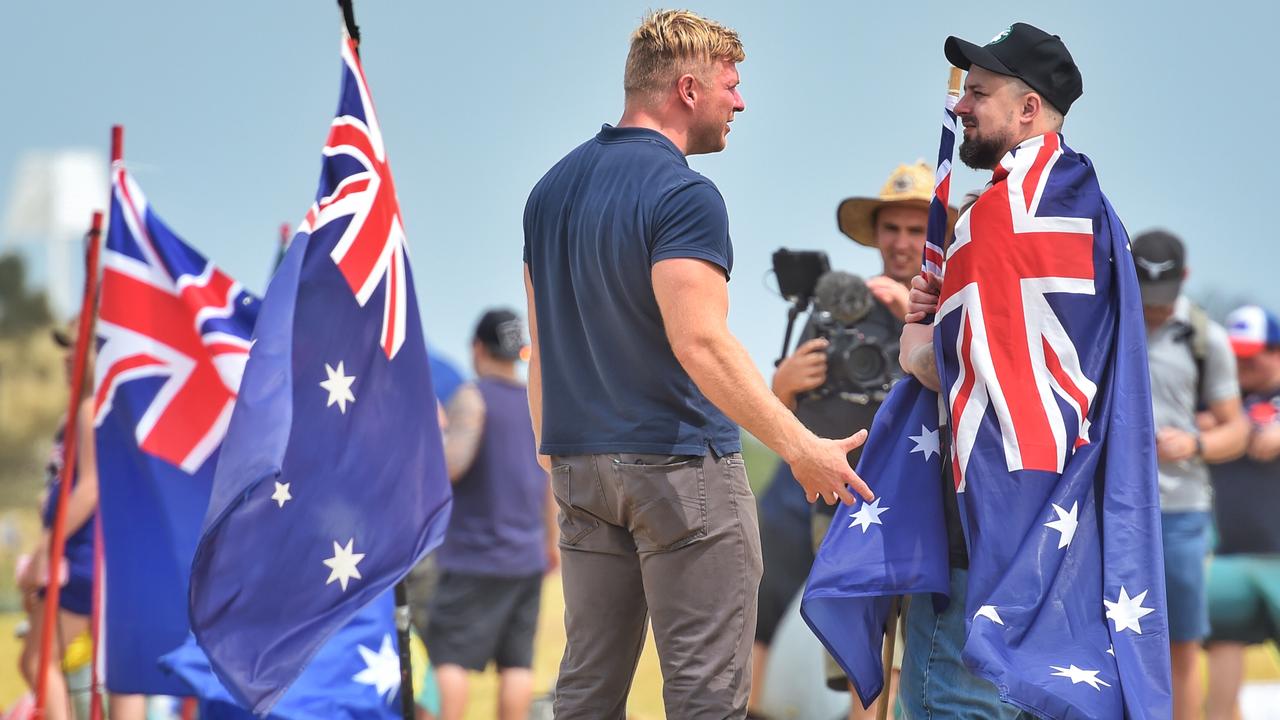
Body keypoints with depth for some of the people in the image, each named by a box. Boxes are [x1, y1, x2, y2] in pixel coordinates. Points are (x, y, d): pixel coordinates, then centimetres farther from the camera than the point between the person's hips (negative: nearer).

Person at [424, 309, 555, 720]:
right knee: (517, 661, 5)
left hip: (476, 557, -6)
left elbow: (450, 466, -19)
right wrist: (550, 540, 29)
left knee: (449, 655, -7)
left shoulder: (473, 397, -8)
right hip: (527, 554, 6)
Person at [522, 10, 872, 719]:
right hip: (680, 467, -8)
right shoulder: (684, 195, -14)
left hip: (581, 466, 8)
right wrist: (800, 446, -25)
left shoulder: (554, 187, 11)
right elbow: (700, 344, -24)